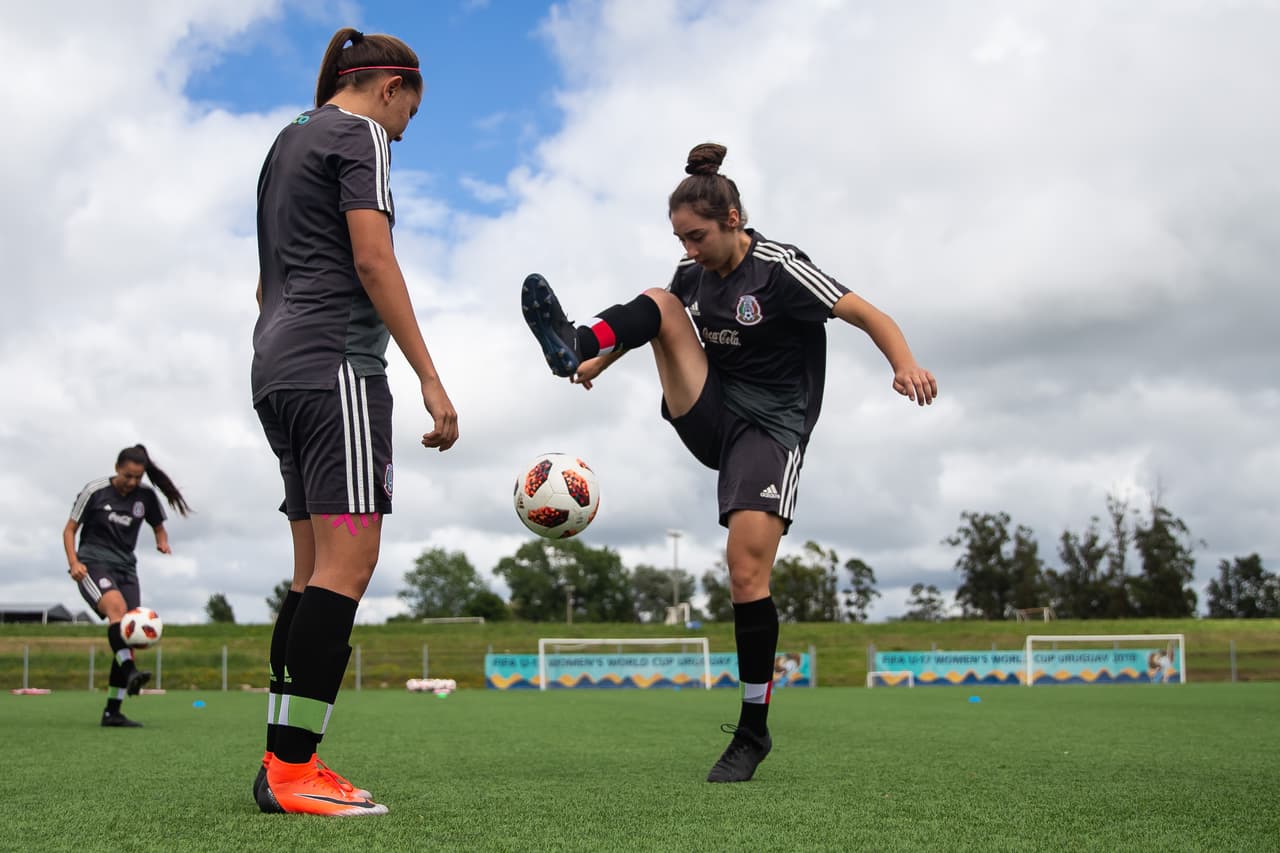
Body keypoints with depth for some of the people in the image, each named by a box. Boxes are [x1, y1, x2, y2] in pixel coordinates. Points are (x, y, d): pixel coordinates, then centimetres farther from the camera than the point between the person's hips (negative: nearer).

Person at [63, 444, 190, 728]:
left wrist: (162, 542, -4)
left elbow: (158, 526, 20)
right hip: (93, 564, -4)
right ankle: (130, 672, -52)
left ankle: (112, 712, 0)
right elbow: (70, 529, 1)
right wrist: (73, 562, -14)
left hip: (126, 567, 5)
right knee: (117, 607, -35)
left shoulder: (146, 496, 5)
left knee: (129, 636, -5)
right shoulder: (95, 490, -5)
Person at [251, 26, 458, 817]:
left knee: (317, 569, 7)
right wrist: (431, 380, -15)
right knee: (349, 561, -14)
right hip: (337, 364, -10)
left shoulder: (288, 141, 26)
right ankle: (292, 768, -18)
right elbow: (373, 261, -14)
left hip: (277, 366, 10)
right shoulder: (360, 135, -2)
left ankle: (287, 763, 4)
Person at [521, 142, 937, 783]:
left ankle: (753, 731, -3)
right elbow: (653, 319, 24)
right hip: (710, 418, 6)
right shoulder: (693, 275, 5)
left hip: (770, 429, -6)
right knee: (658, 302, -9)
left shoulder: (779, 269, -15)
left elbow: (870, 317, -19)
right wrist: (602, 356, 8)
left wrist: (906, 365, -38)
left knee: (746, 571, -16)